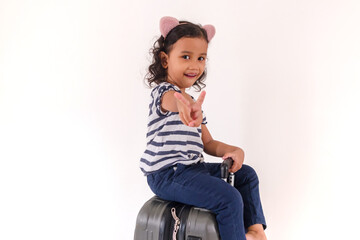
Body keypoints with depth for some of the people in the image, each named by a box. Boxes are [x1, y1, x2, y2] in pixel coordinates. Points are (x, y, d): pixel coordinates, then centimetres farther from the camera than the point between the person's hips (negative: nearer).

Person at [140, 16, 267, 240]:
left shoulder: (190, 101, 19)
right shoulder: (164, 93, -11)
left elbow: (207, 143, 18)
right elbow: (173, 101, -40)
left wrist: (234, 150, -1)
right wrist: (188, 106, -65)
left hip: (191, 167, 10)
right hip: (167, 173, -10)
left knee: (246, 175, 17)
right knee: (229, 198, -24)